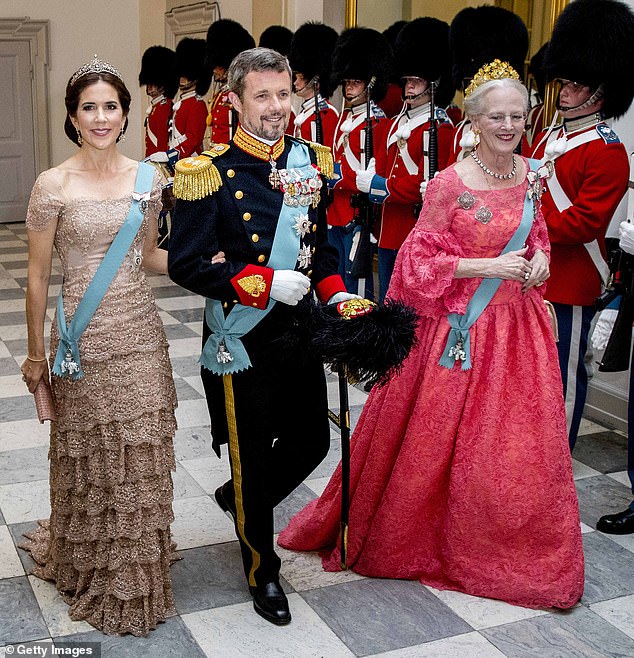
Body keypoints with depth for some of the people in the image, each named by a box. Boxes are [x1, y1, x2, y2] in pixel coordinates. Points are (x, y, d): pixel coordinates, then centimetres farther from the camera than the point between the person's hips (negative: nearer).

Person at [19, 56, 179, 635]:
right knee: (91, 456, 8)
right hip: (85, 342, -3)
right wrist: (37, 353, 2)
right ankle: (93, 571, 32)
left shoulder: (147, 178, 4)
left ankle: (140, 575, 32)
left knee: (143, 455, 10)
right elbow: (38, 276, -2)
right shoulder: (54, 186, -8)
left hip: (141, 333, 3)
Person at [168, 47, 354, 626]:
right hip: (241, 337, -5)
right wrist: (265, 283, -22)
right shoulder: (211, 174, -13)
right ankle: (263, 571, 29)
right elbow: (187, 264, -15)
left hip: (298, 329, 6)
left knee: (313, 440, 16)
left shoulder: (309, 162, 4)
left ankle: (240, 499, 45)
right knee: (252, 459, 7)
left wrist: (335, 295, 0)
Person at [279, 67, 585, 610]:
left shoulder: (530, 174, 5)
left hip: (517, 326, 5)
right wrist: (486, 266, -18)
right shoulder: (450, 184, -13)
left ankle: (520, 552, 30)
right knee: (439, 437, 6)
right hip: (461, 328, -5)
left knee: (523, 443, 10)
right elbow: (420, 261, -11)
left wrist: (540, 257, 0)